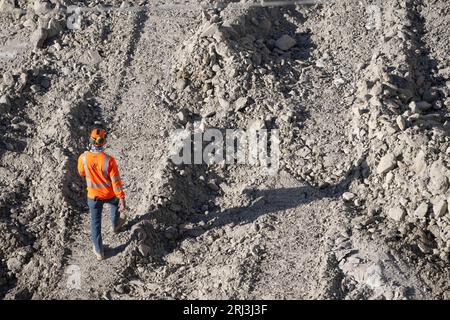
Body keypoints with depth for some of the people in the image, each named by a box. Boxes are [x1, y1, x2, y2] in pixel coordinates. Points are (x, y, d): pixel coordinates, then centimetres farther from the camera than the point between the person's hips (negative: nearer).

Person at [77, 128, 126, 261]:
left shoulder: (83, 158, -23)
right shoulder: (109, 160, -30)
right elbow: (116, 181, -22)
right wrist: (122, 198, -12)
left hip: (93, 195, 1)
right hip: (110, 194, -1)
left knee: (95, 222, 17)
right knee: (116, 203, 36)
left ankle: (99, 251, 28)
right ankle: (115, 225, 60)